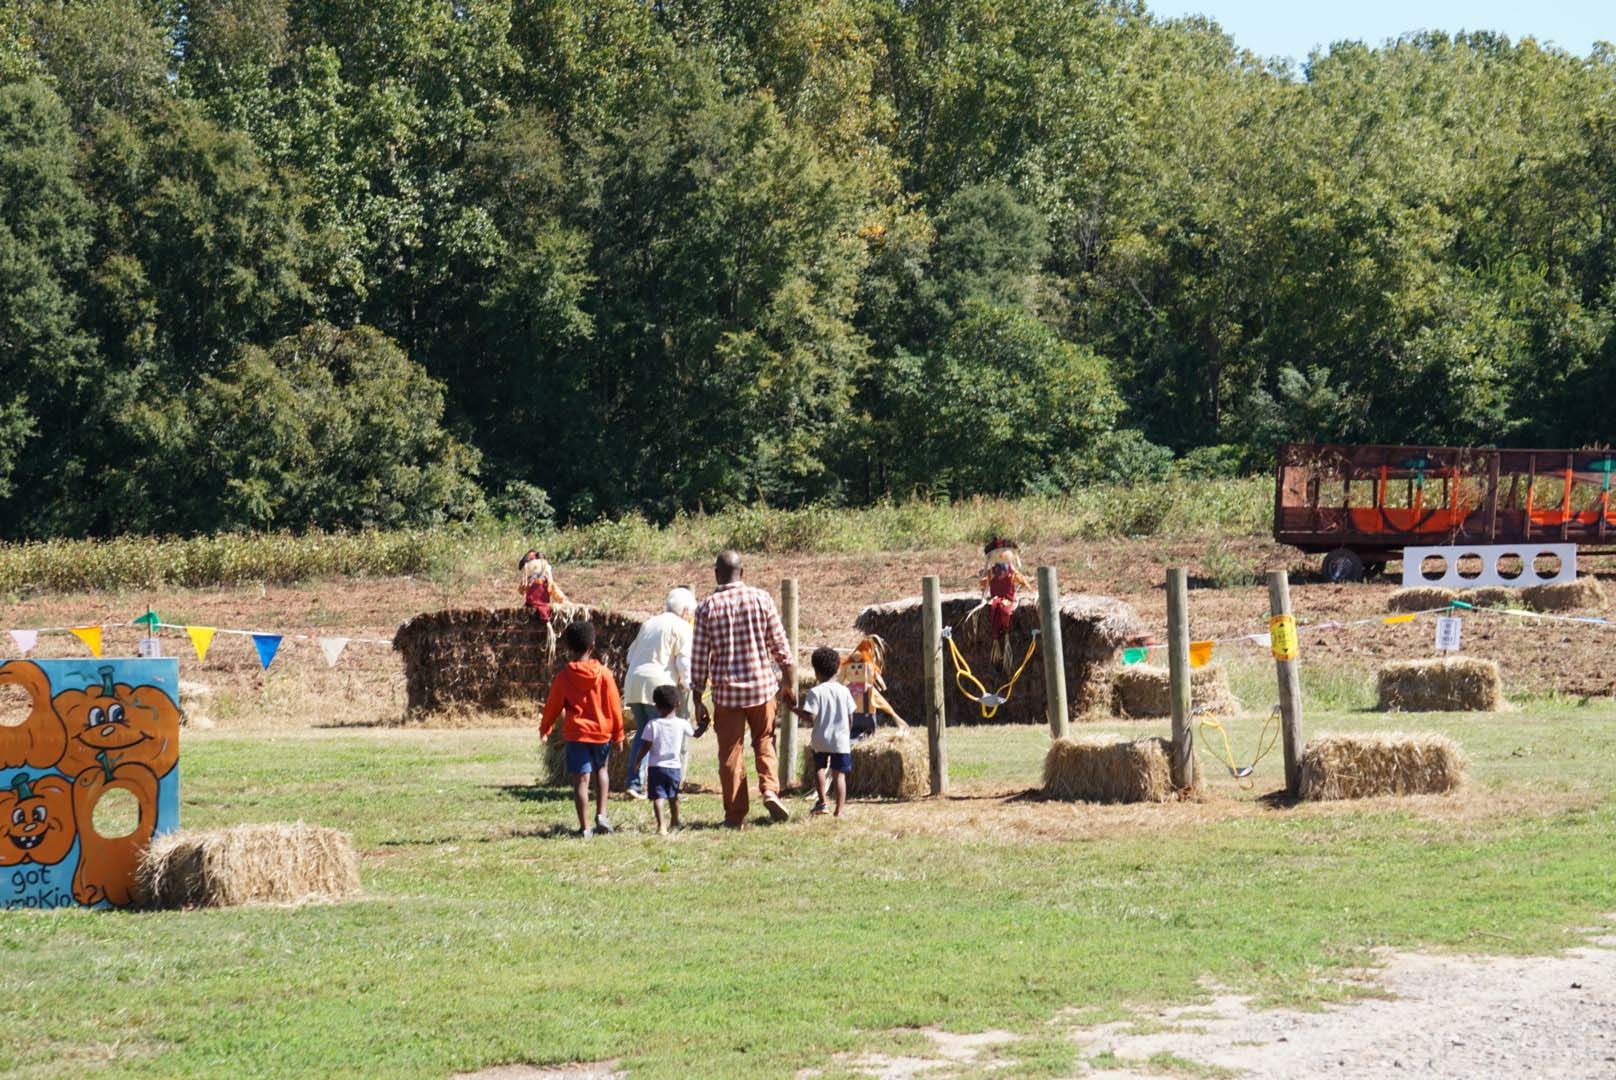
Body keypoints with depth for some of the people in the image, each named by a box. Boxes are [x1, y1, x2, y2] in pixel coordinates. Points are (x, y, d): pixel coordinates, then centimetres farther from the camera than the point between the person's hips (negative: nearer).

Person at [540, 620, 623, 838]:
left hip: (576, 734, -2)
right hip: (602, 731, 2)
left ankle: (585, 827, -3)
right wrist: (618, 733, 10)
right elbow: (614, 705, 0)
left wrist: (544, 728, 21)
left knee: (581, 779, -2)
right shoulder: (603, 673, -4)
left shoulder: (564, 676, -5)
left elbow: (553, 705, 5)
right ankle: (601, 814, 12)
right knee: (601, 769, 25)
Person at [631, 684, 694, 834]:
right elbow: (694, 733, 16)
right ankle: (675, 822, 42)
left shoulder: (652, 725, -10)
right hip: (675, 767, 3)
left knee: (658, 797, -9)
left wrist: (637, 762, 4)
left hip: (655, 767, -3)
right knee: (673, 796, 23)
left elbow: (645, 747, -11)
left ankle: (661, 826, -27)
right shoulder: (681, 724, -3)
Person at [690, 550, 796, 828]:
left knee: (731, 752, 7)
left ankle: (736, 815, 10)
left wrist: (698, 701, 4)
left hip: (726, 690, -1)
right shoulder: (761, 598, -2)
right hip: (762, 685, 1)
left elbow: (698, 659, -3)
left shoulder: (707, 607, -4)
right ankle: (770, 790, -3)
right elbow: (780, 646, 0)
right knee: (764, 742, 19)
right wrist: (790, 685, 9)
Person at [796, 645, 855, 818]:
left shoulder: (815, 692, -9)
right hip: (841, 740, 2)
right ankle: (839, 811, 0)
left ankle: (822, 801, 12)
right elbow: (850, 717, 6)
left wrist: (795, 709, -3)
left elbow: (811, 717, -16)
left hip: (820, 740, -1)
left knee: (819, 767, 22)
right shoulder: (844, 691, 2)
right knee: (839, 774, 3)